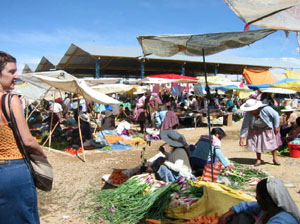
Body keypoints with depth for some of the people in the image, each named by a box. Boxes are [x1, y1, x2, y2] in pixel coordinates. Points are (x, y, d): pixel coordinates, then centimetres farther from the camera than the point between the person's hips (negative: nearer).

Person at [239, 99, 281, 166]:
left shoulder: (266, 109, -35)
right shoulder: (248, 114, -27)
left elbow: (276, 115, -21)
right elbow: (245, 125, -22)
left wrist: (276, 127, -15)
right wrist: (242, 137, -26)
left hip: (268, 128, -2)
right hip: (256, 129, 2)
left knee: (272, 142, 4)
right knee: (257, 143, 0)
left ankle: (275, 158, 21)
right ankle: (259, 160, 15)